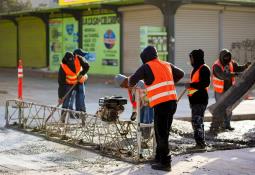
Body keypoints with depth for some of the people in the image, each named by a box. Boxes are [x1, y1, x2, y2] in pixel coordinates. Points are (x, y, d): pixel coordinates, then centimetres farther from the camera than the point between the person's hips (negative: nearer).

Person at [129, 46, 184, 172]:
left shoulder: (147, 67, -2)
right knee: (163, 131, 16)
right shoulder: (167, 65, 16)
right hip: (172, 102, 7)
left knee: (161, 134, -1)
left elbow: (132, 80, -2)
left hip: (160, 104, -7)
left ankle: (165, 163, 1)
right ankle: (159, 158, 25)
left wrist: (131, 84, 21)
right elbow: (180, 74, 28)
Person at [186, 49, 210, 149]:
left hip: (200, 100, -10)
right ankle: (200, 143, 19)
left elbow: (205, 83, -21)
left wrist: (191, 85, -18)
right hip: (195, 99, 10)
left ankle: (200, 143, -11)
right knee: (196, 122, 13)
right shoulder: (196, 69, 19)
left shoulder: (204, 69, -12)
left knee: (197, 122, -14)